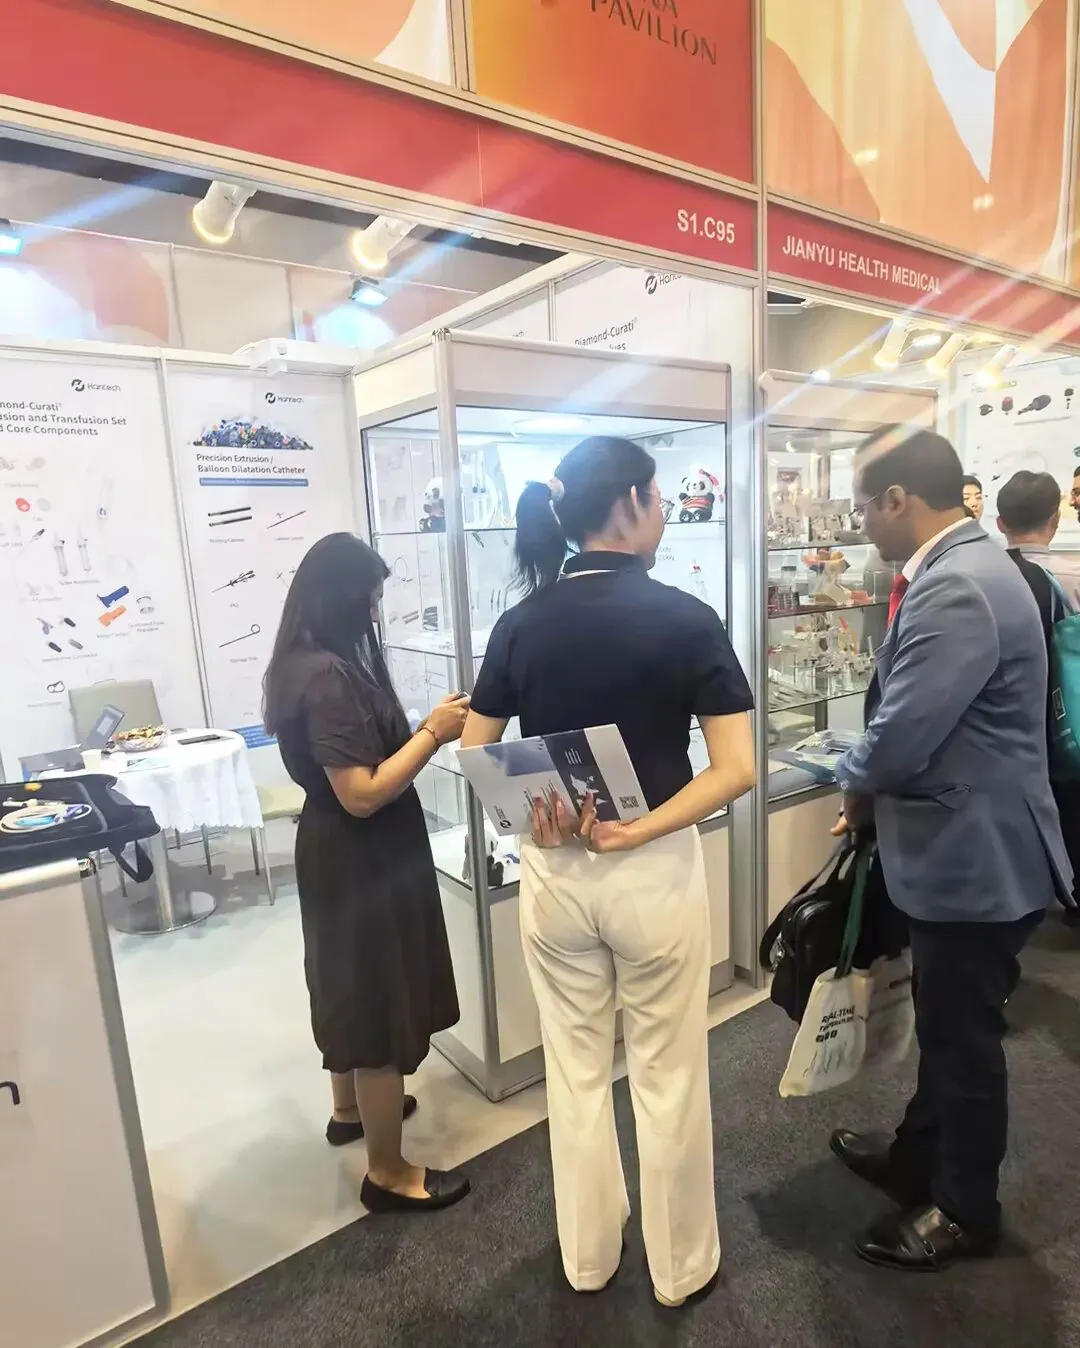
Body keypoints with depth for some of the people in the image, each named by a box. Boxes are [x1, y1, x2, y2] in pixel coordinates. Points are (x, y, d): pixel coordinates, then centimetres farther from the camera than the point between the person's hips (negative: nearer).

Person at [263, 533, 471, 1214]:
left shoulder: (304, 664, 4)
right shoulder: (329, 676, -26)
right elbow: (362, 793, -27)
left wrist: (424, 727, 6)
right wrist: (434, 733, -22)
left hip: (341, 853, 11)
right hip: (362, 862, -10)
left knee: (352, 989, 26)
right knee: (382, 1006, 5)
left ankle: (351, 1109, 49)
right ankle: (388, 1173, 24)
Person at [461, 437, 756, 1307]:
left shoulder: (521, 623, -2)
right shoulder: (687, 619, -12)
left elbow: (476, 756, 2)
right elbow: (736, 771, -16)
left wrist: (538, 813, -10)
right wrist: (639, 830, -15)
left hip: (552, 871, 4)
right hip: (656, 872, -3)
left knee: (575, 1068, 21)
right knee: (667, 1077, 17)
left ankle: (588, 1256, 42)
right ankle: (681, 1267, 39)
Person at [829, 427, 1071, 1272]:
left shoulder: (956, 590, -27)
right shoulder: (961, 568, 7)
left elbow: (898, 743, -29)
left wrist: (854, 785, -7)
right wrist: (874, 792, 9)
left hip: (977, 856, -10)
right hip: (964, 847, 10)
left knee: (964, 1039, 11)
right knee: (946, 1028, 24)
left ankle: (965, 1212, 35)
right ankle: (919, 1161, 46)